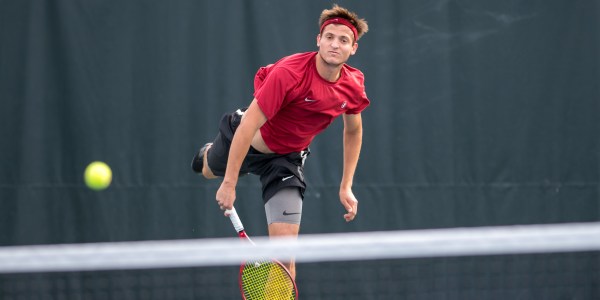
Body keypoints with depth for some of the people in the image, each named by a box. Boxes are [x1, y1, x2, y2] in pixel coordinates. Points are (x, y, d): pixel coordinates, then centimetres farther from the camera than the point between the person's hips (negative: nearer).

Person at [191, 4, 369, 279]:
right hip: (245, 142, -2)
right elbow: (248, 126, -34)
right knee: (210, 171, 34)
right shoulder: (289, 73, -36)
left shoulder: (353, 86, -18)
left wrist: (346, 187, 1)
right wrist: (229, 184, -33)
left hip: (287, 158, 2)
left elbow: (353, 130, 4)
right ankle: (208, 153, 72)